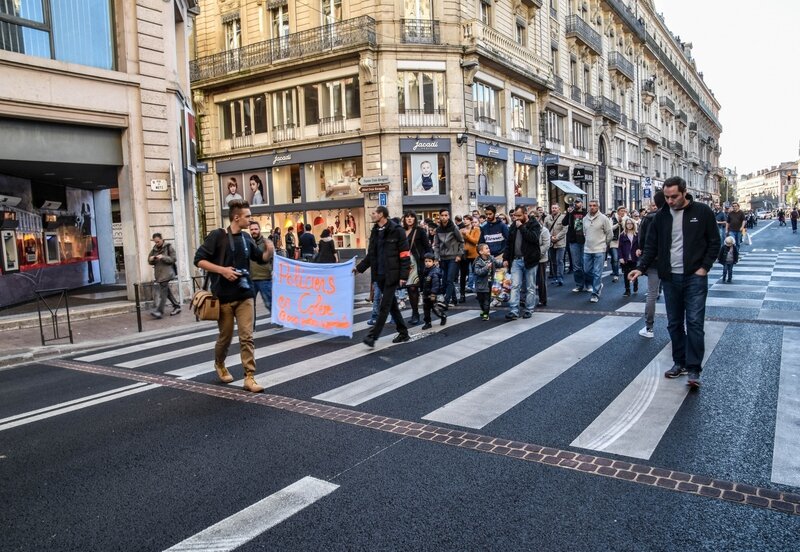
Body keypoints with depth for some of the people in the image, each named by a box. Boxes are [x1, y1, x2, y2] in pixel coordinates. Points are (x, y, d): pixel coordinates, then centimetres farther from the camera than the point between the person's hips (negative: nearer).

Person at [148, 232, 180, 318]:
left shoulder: (169, 247, -2)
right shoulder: (154, 249, 15)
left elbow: (174, 259, -8)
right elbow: (150, 261, 19)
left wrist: (163, 257, -20)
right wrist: (151, 259, -5)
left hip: (167, 272, -7)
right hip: (158, 274, 7)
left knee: (162, 291, -14)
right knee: (167, 291, 11)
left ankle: (159, 311, -18)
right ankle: (176, 306, 22)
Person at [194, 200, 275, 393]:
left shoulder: (246, 238, 7)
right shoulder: (218, 236, -8)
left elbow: (260, 258, 17)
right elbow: (199, 260, -9)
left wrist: (269, 251, -5)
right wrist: (222, 270, -20)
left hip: (245, 295, 4)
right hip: (224, 296, -4)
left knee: (247, 337, -2)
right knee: (226, 336, 10)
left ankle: (249, 377, 0)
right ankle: (219, 365, 38)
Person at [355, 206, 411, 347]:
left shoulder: (397, 231, -9)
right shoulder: (375, 231, 11)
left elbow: (405, 256, -12)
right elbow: (371, 255, 19)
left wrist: (403, 276, -16)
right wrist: (359, 267, 15)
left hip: (392, 275, -7)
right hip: (380, 275, 7)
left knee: (385, 306, -5)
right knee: (392, 304, 13)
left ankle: (373, 336, -4)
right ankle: (403, 333, 23)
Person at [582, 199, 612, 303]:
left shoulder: (603, 218, -7)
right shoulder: (585, 219, 7)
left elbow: (609, 233, 0)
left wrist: (605, 244, 8)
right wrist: (588, 243, 15)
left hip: (599, 250, -5)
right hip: (587, 250, 5)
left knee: (597, 273, -4)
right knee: (586, 271, 9)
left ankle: (595, 294, 4)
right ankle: (598, 285, 33)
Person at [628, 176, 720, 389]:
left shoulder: (702, 212, -3)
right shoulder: (661, 216, 6)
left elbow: (714, 242, 0)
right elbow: (651, 246, 8)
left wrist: (704, 267, -9)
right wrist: (641, 268, -5)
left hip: (694, 277, -4)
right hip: (670, 277, 4)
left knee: (694, 322, -7)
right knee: (674, 323, 10)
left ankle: (694, 369, -3)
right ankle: (679, 363, 21)